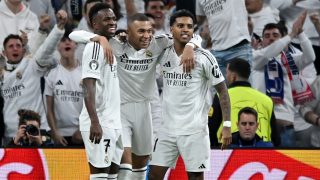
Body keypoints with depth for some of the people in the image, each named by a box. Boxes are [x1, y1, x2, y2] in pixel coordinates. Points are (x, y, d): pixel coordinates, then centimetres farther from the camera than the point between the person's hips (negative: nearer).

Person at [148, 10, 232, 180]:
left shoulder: (204, 57, -8)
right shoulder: (164, 54, 3)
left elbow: (222, 91, -4)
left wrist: (227, 124, -12)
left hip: (194, 129, -4)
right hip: (168, 127, 4)